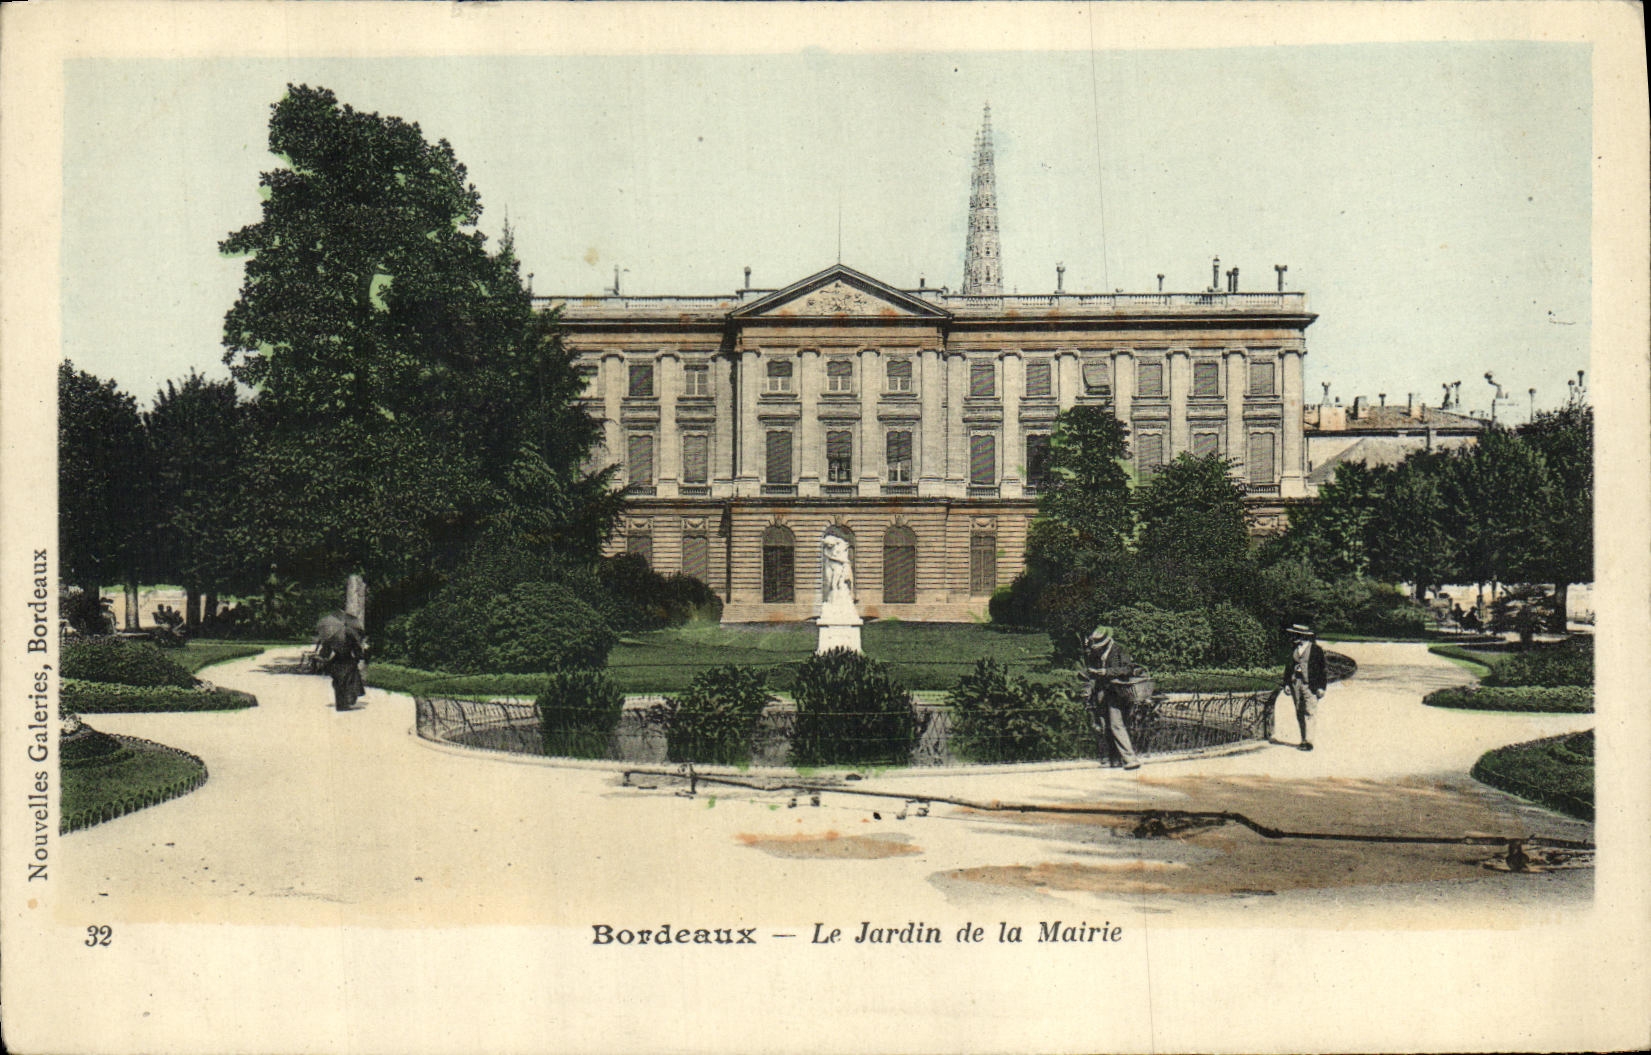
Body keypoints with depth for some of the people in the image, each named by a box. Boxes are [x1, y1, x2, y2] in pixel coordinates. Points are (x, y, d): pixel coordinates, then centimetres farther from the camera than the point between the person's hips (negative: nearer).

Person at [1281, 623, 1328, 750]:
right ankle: (1303, 740, 15)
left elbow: (1322, 669, -3)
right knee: (1299, 713, 8)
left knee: (1308, 713, -10)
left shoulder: (1316, 649, -5)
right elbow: (1288, 666, 16)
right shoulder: (1293, 648, 11)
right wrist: (1287, 683, 10)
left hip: (1310, 684, -6)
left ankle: (1309, 742, -11)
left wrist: (1320, 687, -7)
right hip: (1295, 682, 6)